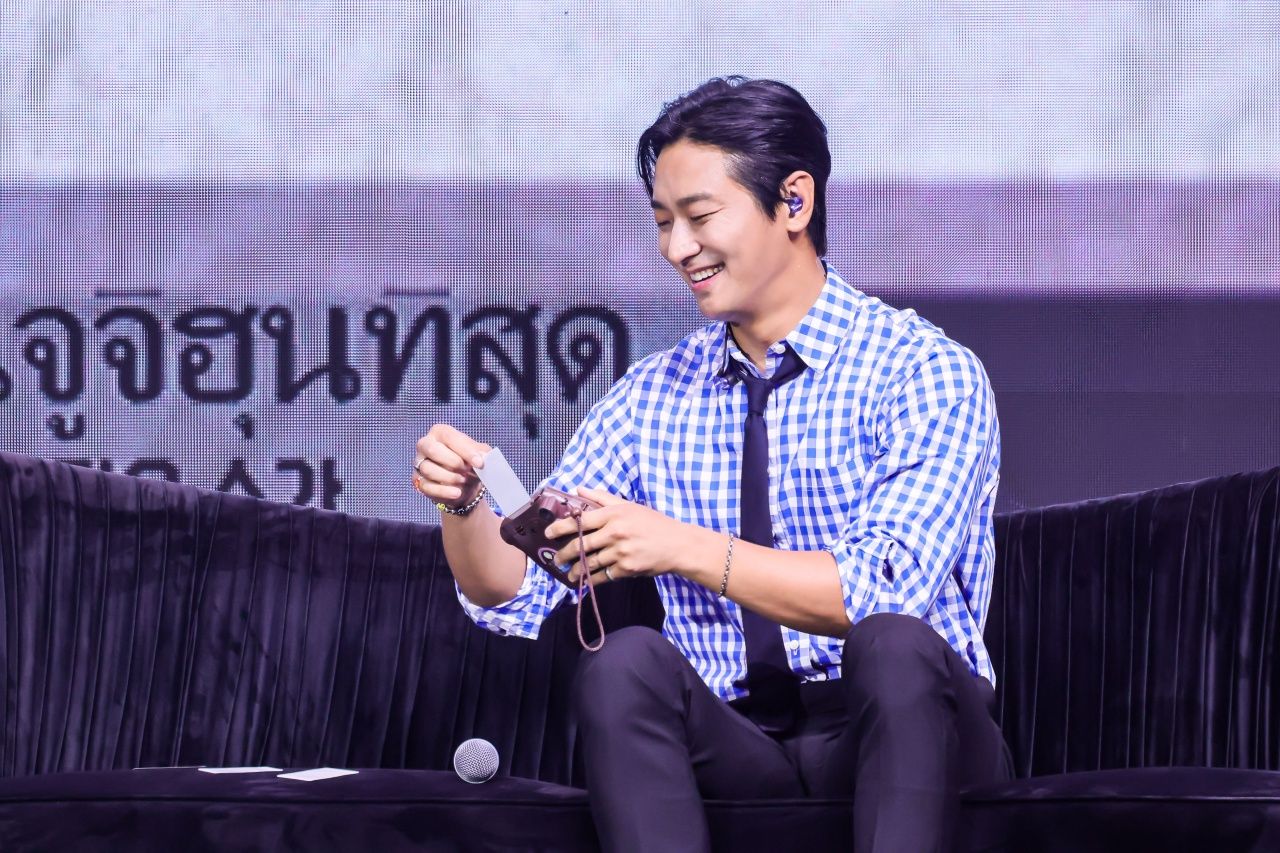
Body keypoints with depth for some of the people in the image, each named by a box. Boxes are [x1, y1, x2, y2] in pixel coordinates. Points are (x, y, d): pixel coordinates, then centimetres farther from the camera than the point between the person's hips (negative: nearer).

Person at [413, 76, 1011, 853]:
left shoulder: (924, 372, -3)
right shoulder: (653, 395, 13)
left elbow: (885, 591, -18)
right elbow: (512, 594, 9)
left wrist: (687, 549, -27)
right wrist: (465, 502, -12)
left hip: (896, 732, -3)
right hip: (738, 751, 3)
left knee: (895, 645, -35)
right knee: (627, 662, -27)